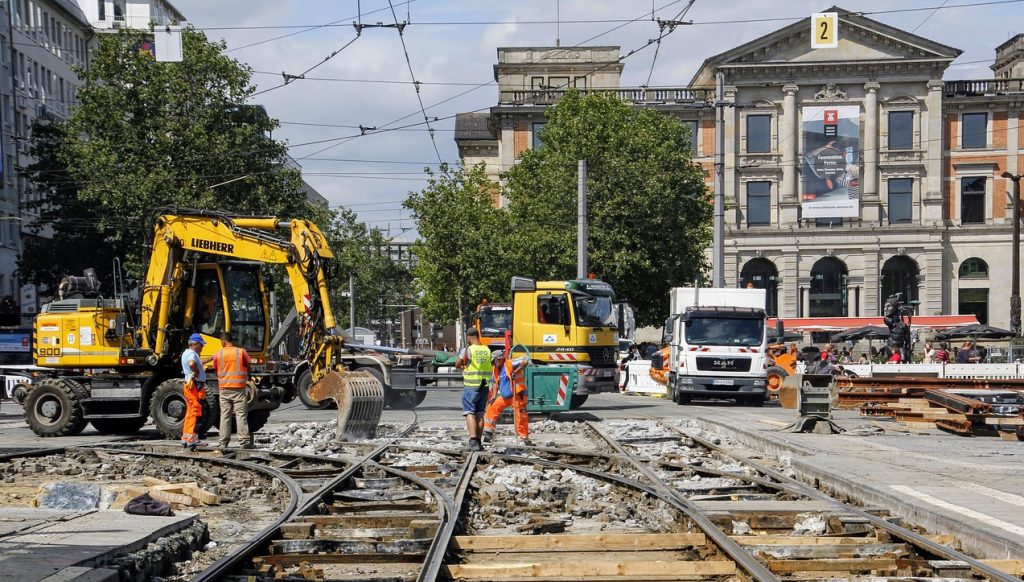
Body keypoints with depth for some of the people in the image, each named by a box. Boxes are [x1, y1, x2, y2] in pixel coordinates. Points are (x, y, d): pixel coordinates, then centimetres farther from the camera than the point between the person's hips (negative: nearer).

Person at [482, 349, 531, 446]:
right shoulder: (496, 369, 8)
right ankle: (488, 432, 16)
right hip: (504, 396, 9)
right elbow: (496, 383, 19)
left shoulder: (510, 364, -16)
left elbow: (526, 360, -26)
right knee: (492, 408, 9)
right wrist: (494, 396, 9)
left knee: (520, 416, -9)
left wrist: (516, 371, -30)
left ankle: (524, 439, 0)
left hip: (517, 395, -8)